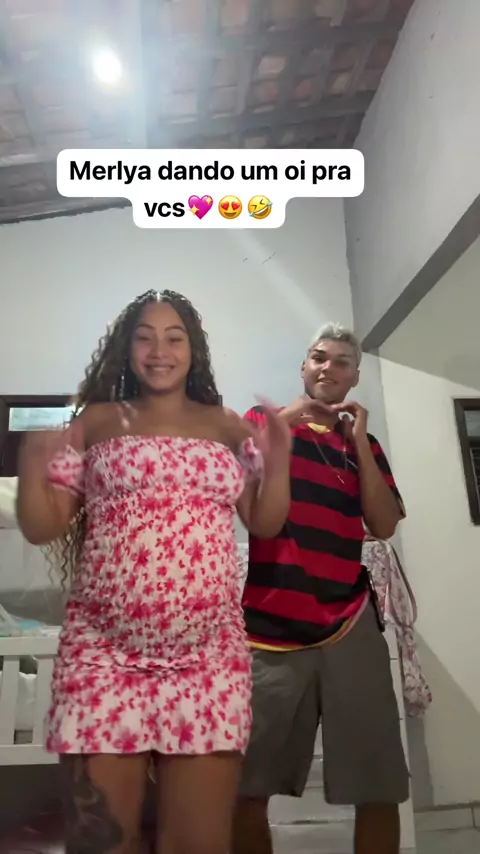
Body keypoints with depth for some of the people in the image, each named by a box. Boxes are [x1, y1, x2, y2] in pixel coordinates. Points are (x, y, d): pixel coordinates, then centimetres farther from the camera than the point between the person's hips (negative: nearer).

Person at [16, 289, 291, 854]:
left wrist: (277, 462, -4)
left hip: (208, 651, 1)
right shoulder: (96, 421, 9)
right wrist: (32, 467, -11)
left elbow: (264, 523, 12)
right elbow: (42, 528, 7)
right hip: (102, 649, 0)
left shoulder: (228, 428, 12)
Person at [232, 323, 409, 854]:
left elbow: (384, 526, 4)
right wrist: (283, 420, -7)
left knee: (379, 789, 4)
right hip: (269, 628, -2)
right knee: (246, 788, 2)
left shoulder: (364, 445, 16)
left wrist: (358, 439, 1)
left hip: (349, 626, 2)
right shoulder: (264, 420, 11)